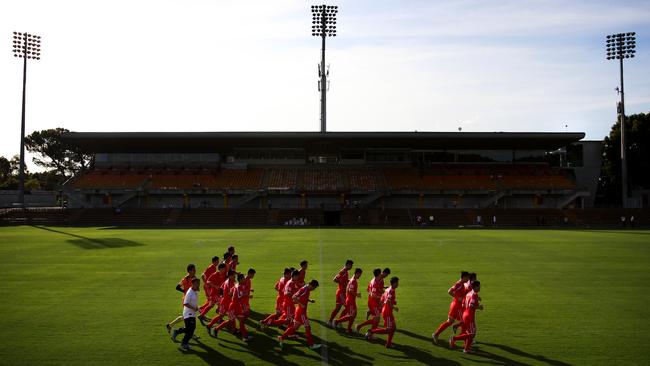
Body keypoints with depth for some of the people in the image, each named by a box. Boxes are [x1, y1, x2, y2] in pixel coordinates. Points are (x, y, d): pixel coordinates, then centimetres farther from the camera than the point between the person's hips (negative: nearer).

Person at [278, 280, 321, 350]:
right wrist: (301, 304, -24)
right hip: (301, 312, -9)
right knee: (307, 327, 0)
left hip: (302, 311, 9)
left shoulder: (307, 289, 8)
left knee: (295, 326, 15)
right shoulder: (304, 289, -21)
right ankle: (311, 344, 9)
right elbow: (294, 297, -26)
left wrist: (310, 300, 11)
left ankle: (282, 338, 20)